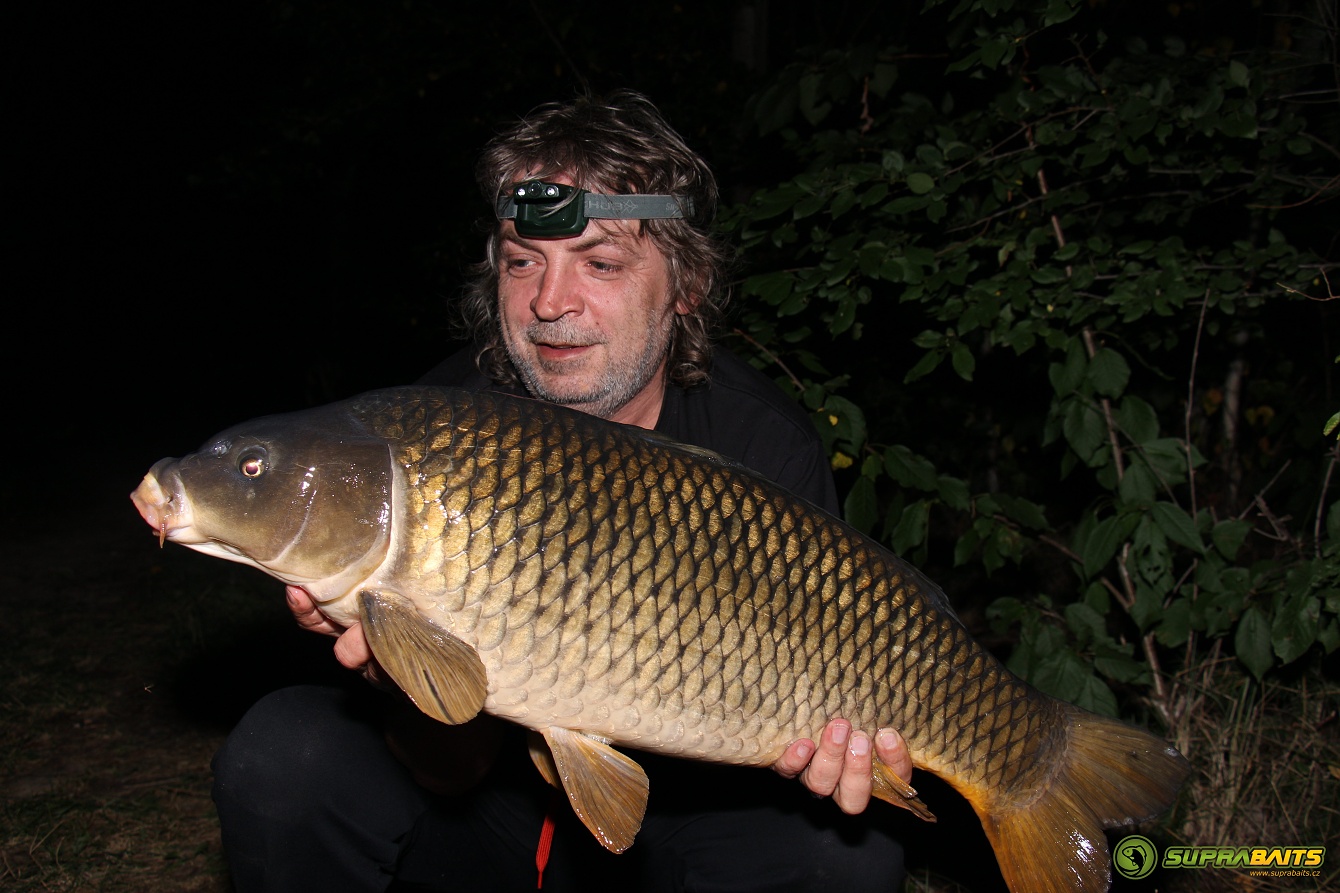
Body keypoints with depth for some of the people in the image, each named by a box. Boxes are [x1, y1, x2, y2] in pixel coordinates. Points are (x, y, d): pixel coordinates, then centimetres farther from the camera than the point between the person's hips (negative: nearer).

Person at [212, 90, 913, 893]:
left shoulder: (764, 445, -17)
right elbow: (456, 768, -19)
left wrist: (805, 744, -35)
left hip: (672, 817, 0)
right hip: (489, 791, 1)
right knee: (280, 755, -24)